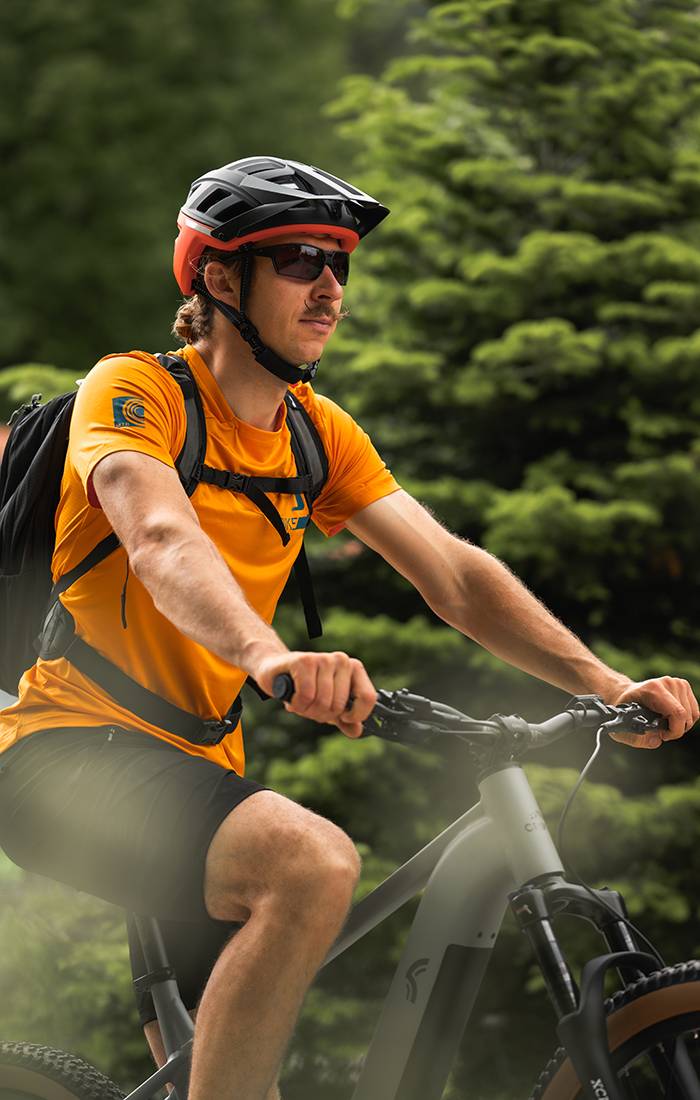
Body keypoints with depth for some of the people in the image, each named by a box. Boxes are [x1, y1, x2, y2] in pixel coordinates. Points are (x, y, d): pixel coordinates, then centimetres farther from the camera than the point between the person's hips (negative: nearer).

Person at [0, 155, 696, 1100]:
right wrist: (269, 655, -53)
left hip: (196, 766, 8)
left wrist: (610, 687, -13)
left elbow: (452, 573, 1)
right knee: (315, 862, -32)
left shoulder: (319, 433, 9)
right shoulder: (134, 390, -12)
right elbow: (160, 540, -32)